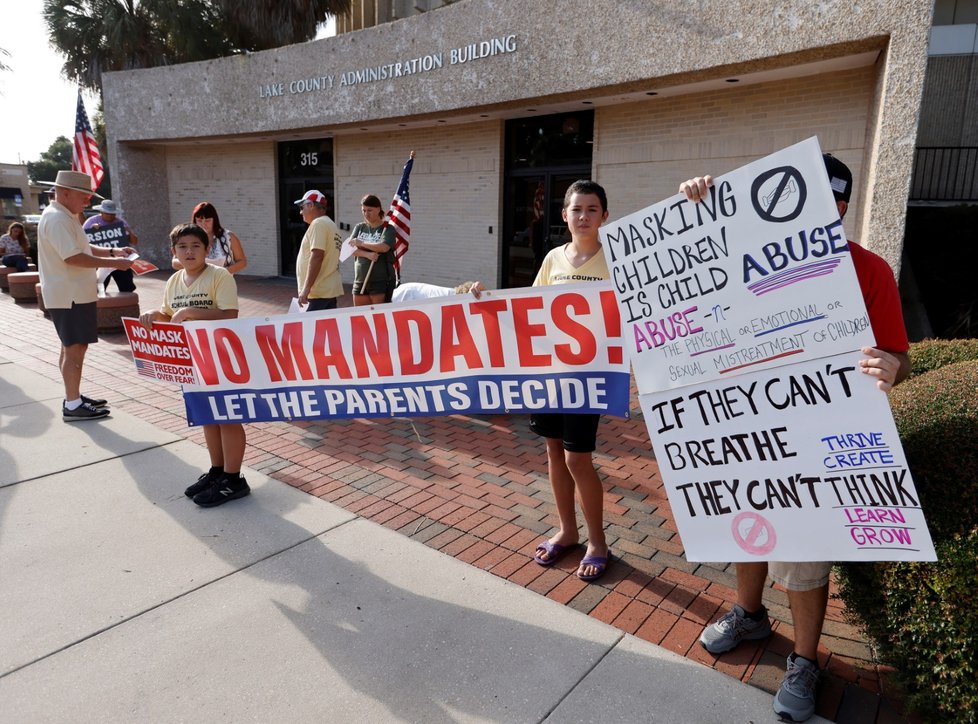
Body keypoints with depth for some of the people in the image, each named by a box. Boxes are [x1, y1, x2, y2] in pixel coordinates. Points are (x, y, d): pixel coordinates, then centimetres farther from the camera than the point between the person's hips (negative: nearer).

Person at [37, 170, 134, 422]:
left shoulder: (65, 217, 16)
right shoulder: (57, 219, -18)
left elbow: (82, 248, 22)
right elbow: (72, 257, -26)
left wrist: (113, 251, 7)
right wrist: (113, 263, -24)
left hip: (74, 293, 11)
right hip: (69, 295, -11)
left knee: (72, 347, 16)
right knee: (75, 347, -8)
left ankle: (74, 397, 26)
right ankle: (72, 406, -4)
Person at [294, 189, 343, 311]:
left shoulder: (318, 223, -9)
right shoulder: (330, 224, 20)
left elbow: (316, 256, -20)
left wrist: (306, 288, -22)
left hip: (319, 292, -10)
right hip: (329, 290, 10)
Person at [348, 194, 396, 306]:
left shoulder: (387, 229, 0)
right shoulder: (359, 227, 14)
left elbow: (384, 247, -18)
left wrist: (361, 243, -11)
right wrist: (367, 254, -15)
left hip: (382, 281, -5)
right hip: (360, 281, 5)